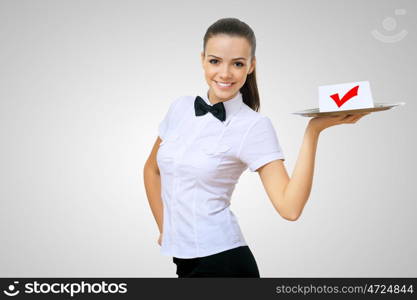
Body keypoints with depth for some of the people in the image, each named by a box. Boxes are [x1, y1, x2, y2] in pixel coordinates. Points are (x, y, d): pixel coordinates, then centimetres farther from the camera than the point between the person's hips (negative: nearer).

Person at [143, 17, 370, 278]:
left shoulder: (255, 126, -13)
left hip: (221, 261, -5)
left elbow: (289, 207, -22)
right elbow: (152, 169, 16)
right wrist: (164, 227, 10)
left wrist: (313, 130, -26)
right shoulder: (181, 107, 1)